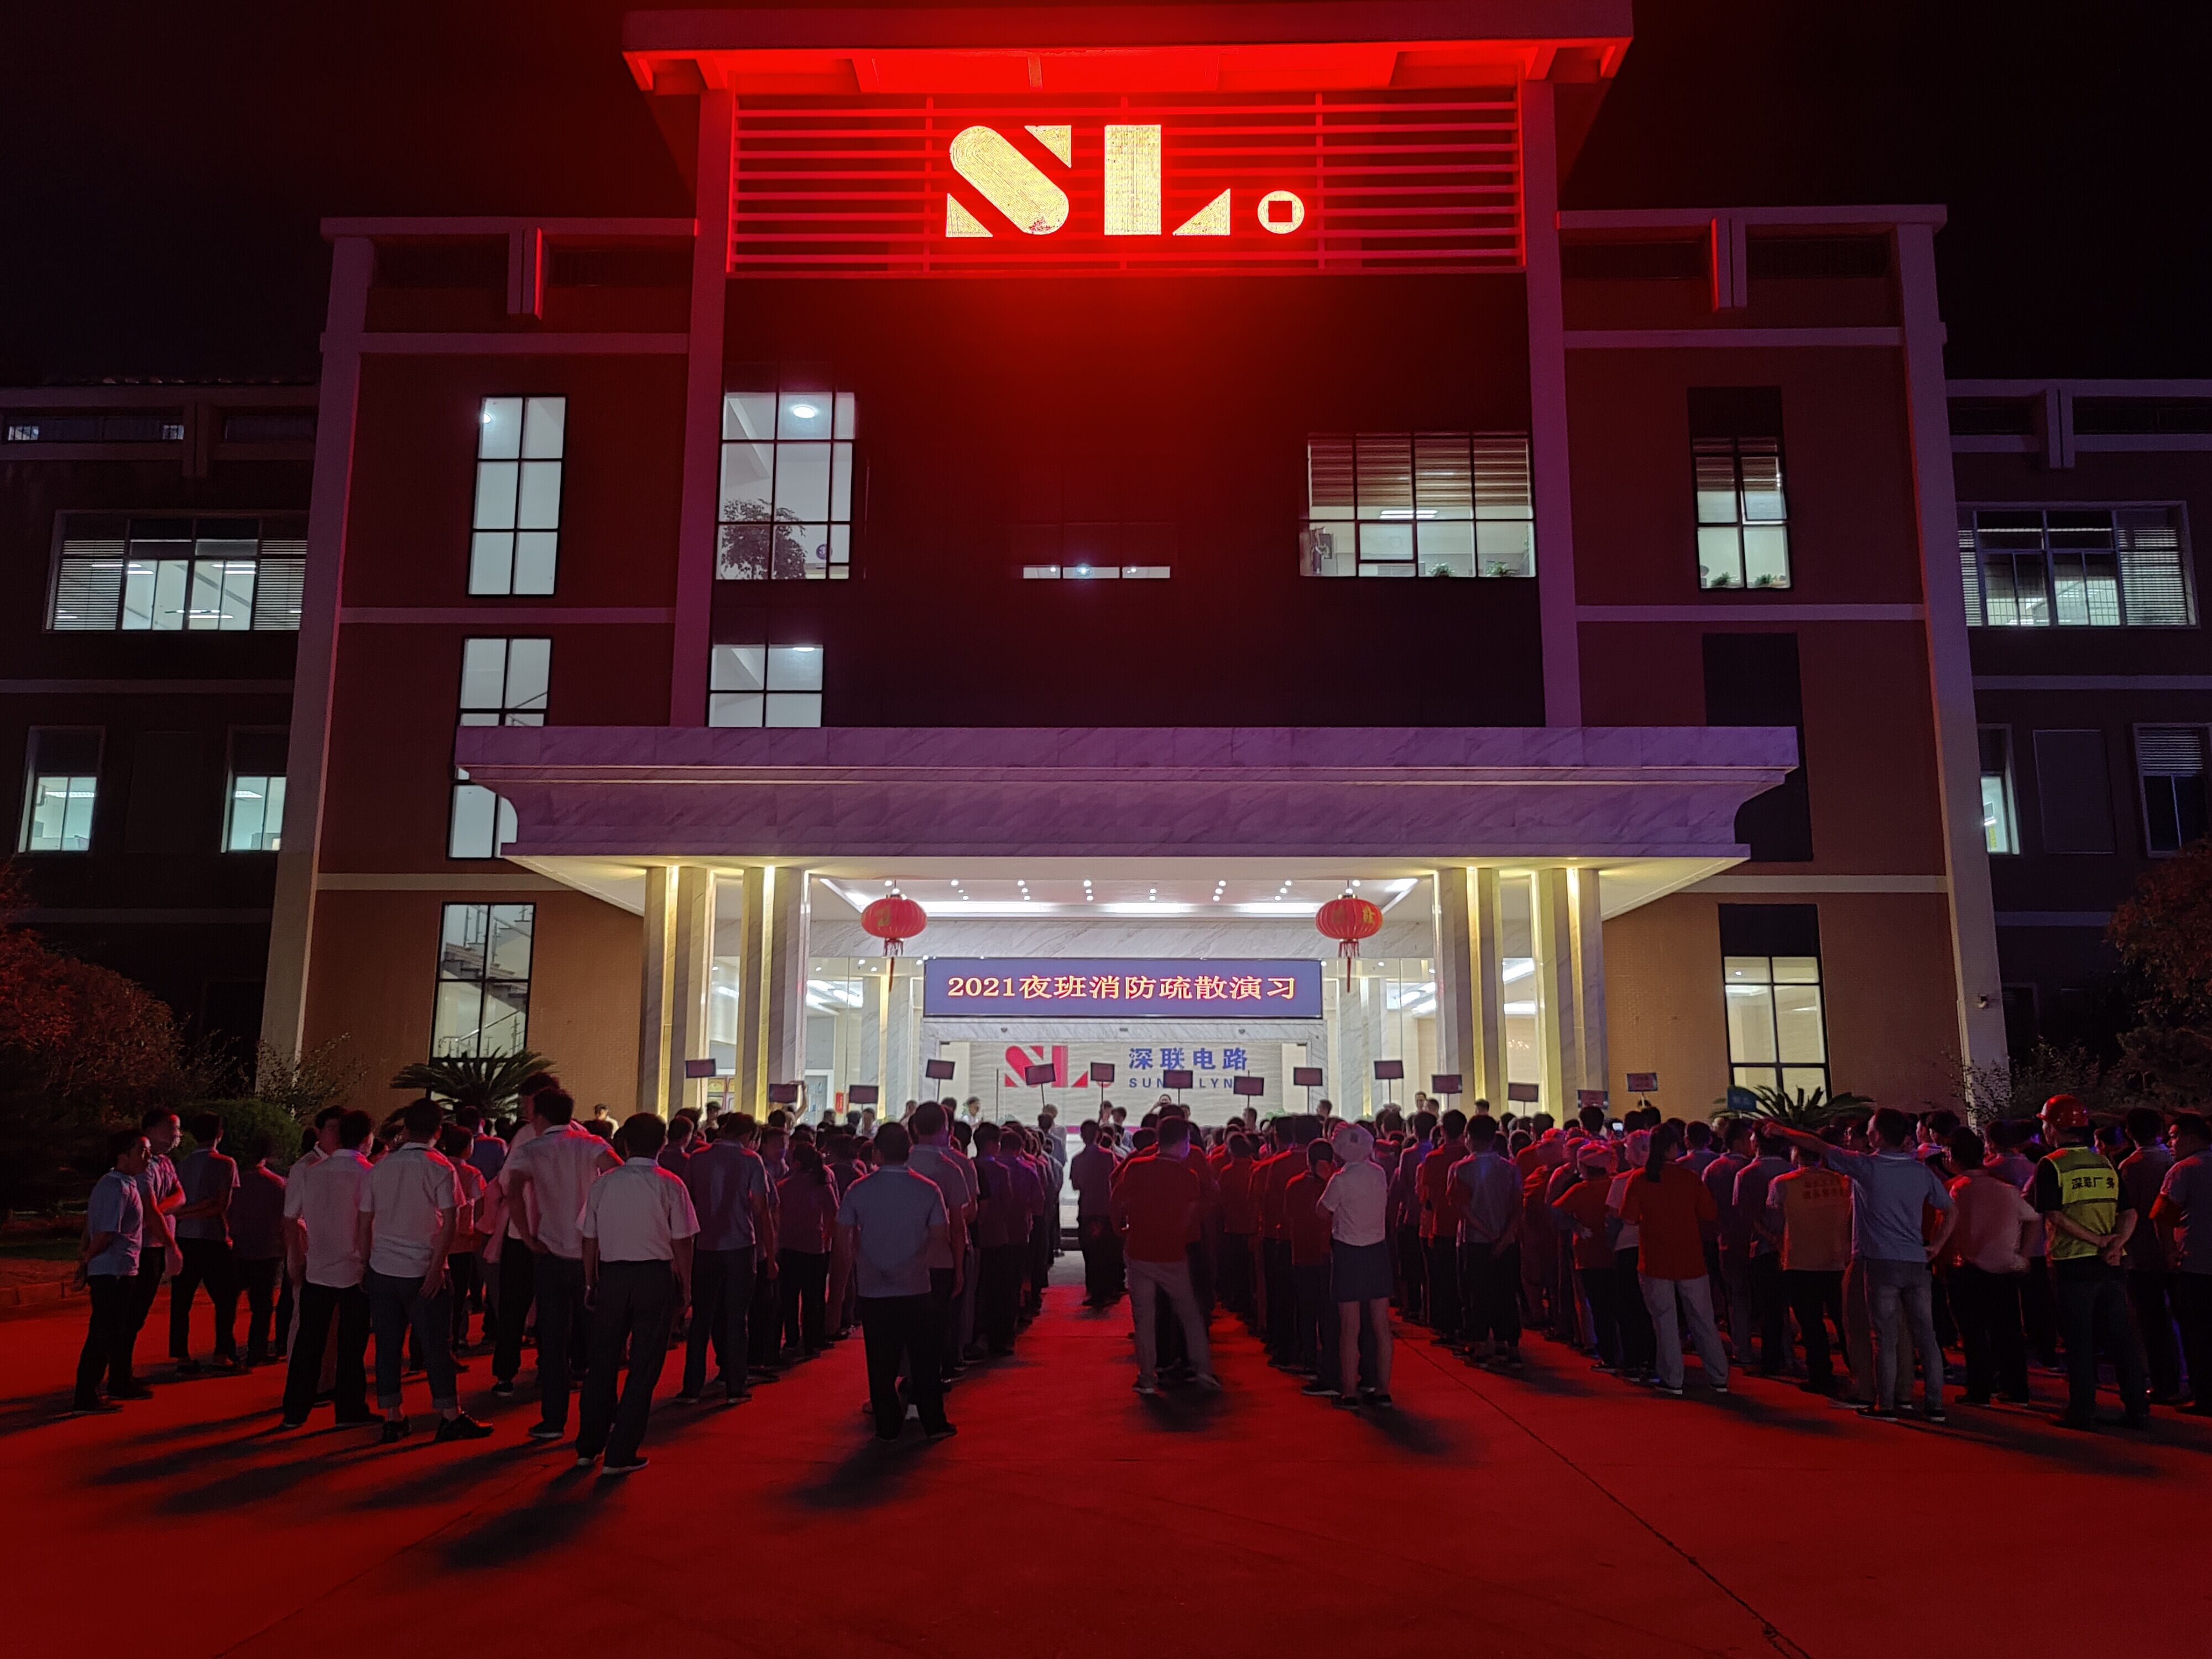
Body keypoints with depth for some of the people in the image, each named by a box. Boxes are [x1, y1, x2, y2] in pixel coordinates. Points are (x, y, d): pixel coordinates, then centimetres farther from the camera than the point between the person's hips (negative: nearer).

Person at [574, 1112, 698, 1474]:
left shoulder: (603, 1184, 2)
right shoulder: (669, 1185, -7)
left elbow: (589, 1240, 6)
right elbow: (682, 1242, -6)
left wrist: (591, 1283, 17)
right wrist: (685, 1287, 4)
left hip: (612, 1275, 3)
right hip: (656, 1276, -3)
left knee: (602, 1361, 15)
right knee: (644, 1365, 5)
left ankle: (588, 1447, 24)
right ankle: (621, 1454, 7)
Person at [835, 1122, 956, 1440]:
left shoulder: (858, 1190, -5)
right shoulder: (928, 1190, -6)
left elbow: (843, 1238, -1)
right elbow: (941, 1238, -3)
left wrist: (851, 1270, 14)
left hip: (873, 1290, 0)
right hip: (916, 1287, 0)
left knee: (881, 1363, 9)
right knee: (924, 1359, 10)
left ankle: (887, 1426, 14)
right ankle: (933, 1423, 14)